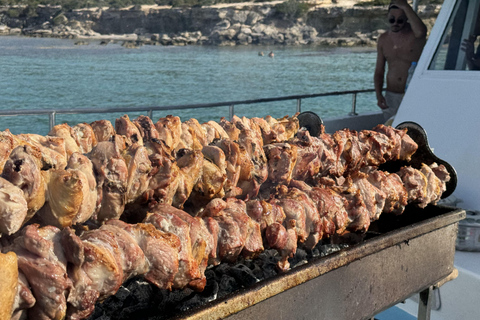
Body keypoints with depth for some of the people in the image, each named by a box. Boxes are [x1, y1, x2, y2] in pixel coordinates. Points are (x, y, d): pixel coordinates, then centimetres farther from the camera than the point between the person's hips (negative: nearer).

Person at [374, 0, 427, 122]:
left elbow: (421, 32, -33)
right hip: (391, 96, 4)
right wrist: (379, 95, -1)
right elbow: (379, 71, 13)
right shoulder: (383, 39, 9)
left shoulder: (414, 34, -5)